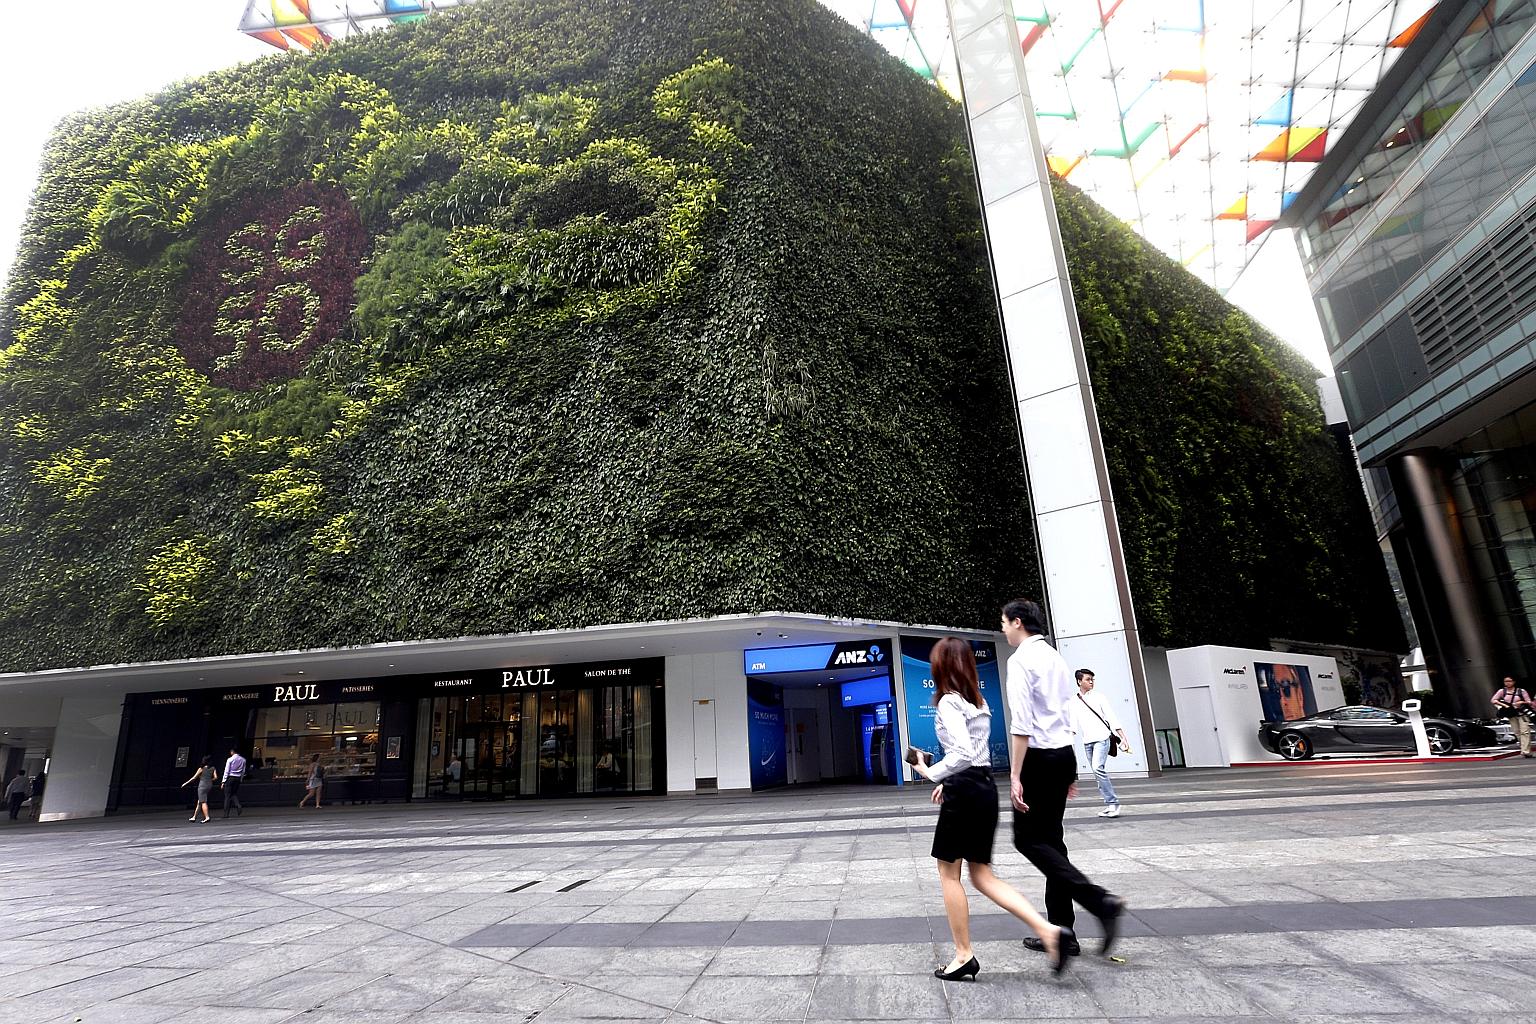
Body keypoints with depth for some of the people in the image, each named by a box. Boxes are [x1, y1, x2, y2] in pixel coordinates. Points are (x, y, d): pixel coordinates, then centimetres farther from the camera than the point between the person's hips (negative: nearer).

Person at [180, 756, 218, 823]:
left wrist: (186, 783, 11)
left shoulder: (201, 769, -4)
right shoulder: (213, 768, 7)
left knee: (203, 802, -6)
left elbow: (194, 778, 0)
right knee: (199, 802, 16)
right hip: (210, 786, 5)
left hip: (202, 786, -5)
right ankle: (194, 817, 22)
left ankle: (206, 817, -15)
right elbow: (215, 777, 0)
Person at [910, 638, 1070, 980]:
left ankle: (964, 956, 15)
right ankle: (1048, 931, 2)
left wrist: (930, 772, -14)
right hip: (986, 787, 8)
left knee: (948, 873, 8)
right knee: (982, 875, 13)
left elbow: (963, 754, -25)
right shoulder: (979, 701, 13)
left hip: (964, 791, -8)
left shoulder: (949, 702, -14)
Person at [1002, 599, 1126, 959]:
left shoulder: (1021, 660, -12)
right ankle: (1061, 932, 17)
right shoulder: (1055, 658, 15)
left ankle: (1100, 901, -11)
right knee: (1051, 839, 12)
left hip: (1039, 757, -9)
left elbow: (1021, 723, -19)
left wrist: (1015, 775, -19)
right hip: (1064, 754, 9)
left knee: (1029, 839, -1)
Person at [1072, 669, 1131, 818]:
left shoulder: (1098, 697, 3)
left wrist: (1122, 738, -7)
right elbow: (1074, 724, 8)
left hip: (1101, 738, -4)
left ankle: (1112, 803, -14)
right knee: (1098, 774, 7)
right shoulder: (1074, 702, 9)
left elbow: (1111, 718, 0)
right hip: (1087, 742, 4)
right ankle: (1111, 804, 16)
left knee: (1098, 768, -21)